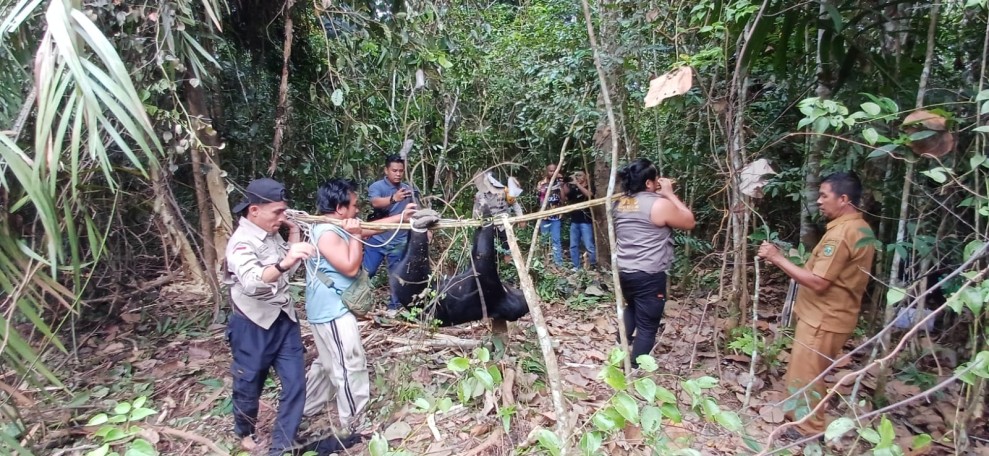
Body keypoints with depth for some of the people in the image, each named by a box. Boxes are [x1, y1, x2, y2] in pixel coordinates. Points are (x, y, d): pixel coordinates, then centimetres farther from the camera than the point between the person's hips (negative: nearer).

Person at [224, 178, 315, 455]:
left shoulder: (273, 234, 1)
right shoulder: (242, 243, -22)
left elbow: (292, 270, 13)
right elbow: (252, 283, -42)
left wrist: (294, 234, 1)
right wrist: (283, 263, -60)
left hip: (284, 319, 7)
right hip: (254, 326, -6)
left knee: (295, 384, 5)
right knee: (249, 386, 15)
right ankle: (245, 432, 44)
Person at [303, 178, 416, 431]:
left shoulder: (336, 227, 9)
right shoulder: (327, 234, -23)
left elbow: (370, 228, 17)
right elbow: (351, 267, -25)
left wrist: (402, 216, 14)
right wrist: (354, 235, -21)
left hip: (331, 309, 11)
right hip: (333, 311, -11)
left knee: (329, 362, 25)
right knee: (350, 366, -2)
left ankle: (307, 408, 40)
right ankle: (356, 422, 11)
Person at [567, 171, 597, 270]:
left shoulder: (590, 186, 4)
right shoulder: (574, 189, 15)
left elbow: (589, 194, -17)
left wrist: (577, 183, -17)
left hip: (585, 221, -5)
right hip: (574, 221, 5)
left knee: (589, 246, -9)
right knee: (573, 246, 5)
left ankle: (594, 267, 2)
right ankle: (576, 267, 13)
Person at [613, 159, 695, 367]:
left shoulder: (620, 203, 6)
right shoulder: (660, 204, -16)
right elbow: (689, 222, -2)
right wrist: (670, 194, 0)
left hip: (623, 271, 8)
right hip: (649, 276, -8)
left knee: (631, 309, 31)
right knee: (647, 326, 4)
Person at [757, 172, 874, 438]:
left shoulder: (842, 233, -24)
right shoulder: (859, 228, 9)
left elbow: (818, 282, -27)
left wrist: (778, 258, -24)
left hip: (823, 318, -10)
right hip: (829, 315, 10)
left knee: (804, 374, 4)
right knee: (808, 372, 22)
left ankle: (809, 430, 18)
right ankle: (803, 417, 36)